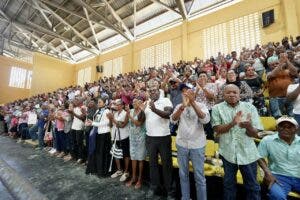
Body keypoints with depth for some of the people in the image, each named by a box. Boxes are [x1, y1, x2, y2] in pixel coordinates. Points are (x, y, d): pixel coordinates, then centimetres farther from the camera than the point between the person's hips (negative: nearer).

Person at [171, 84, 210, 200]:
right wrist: (183, 105, -29)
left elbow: (205, 120, -21)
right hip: (181, 144, 3)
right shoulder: (179, 106, 3)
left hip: (197, 145, -2)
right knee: (183, 174, 16)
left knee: (199, 176, 9)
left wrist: (192, 102, -29)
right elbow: (173, 119, -14)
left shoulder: (201, 105, -3)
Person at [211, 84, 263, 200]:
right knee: (229, 183, 20)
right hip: (228, 153, 0)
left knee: (252, 186, 16)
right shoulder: (217, 108, -7)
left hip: (248, 153, 1)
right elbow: (217, 130, -14)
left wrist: (248, 126, -28)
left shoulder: (250, 107, -4)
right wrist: (233, 123, -29)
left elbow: (255, 134, -5)